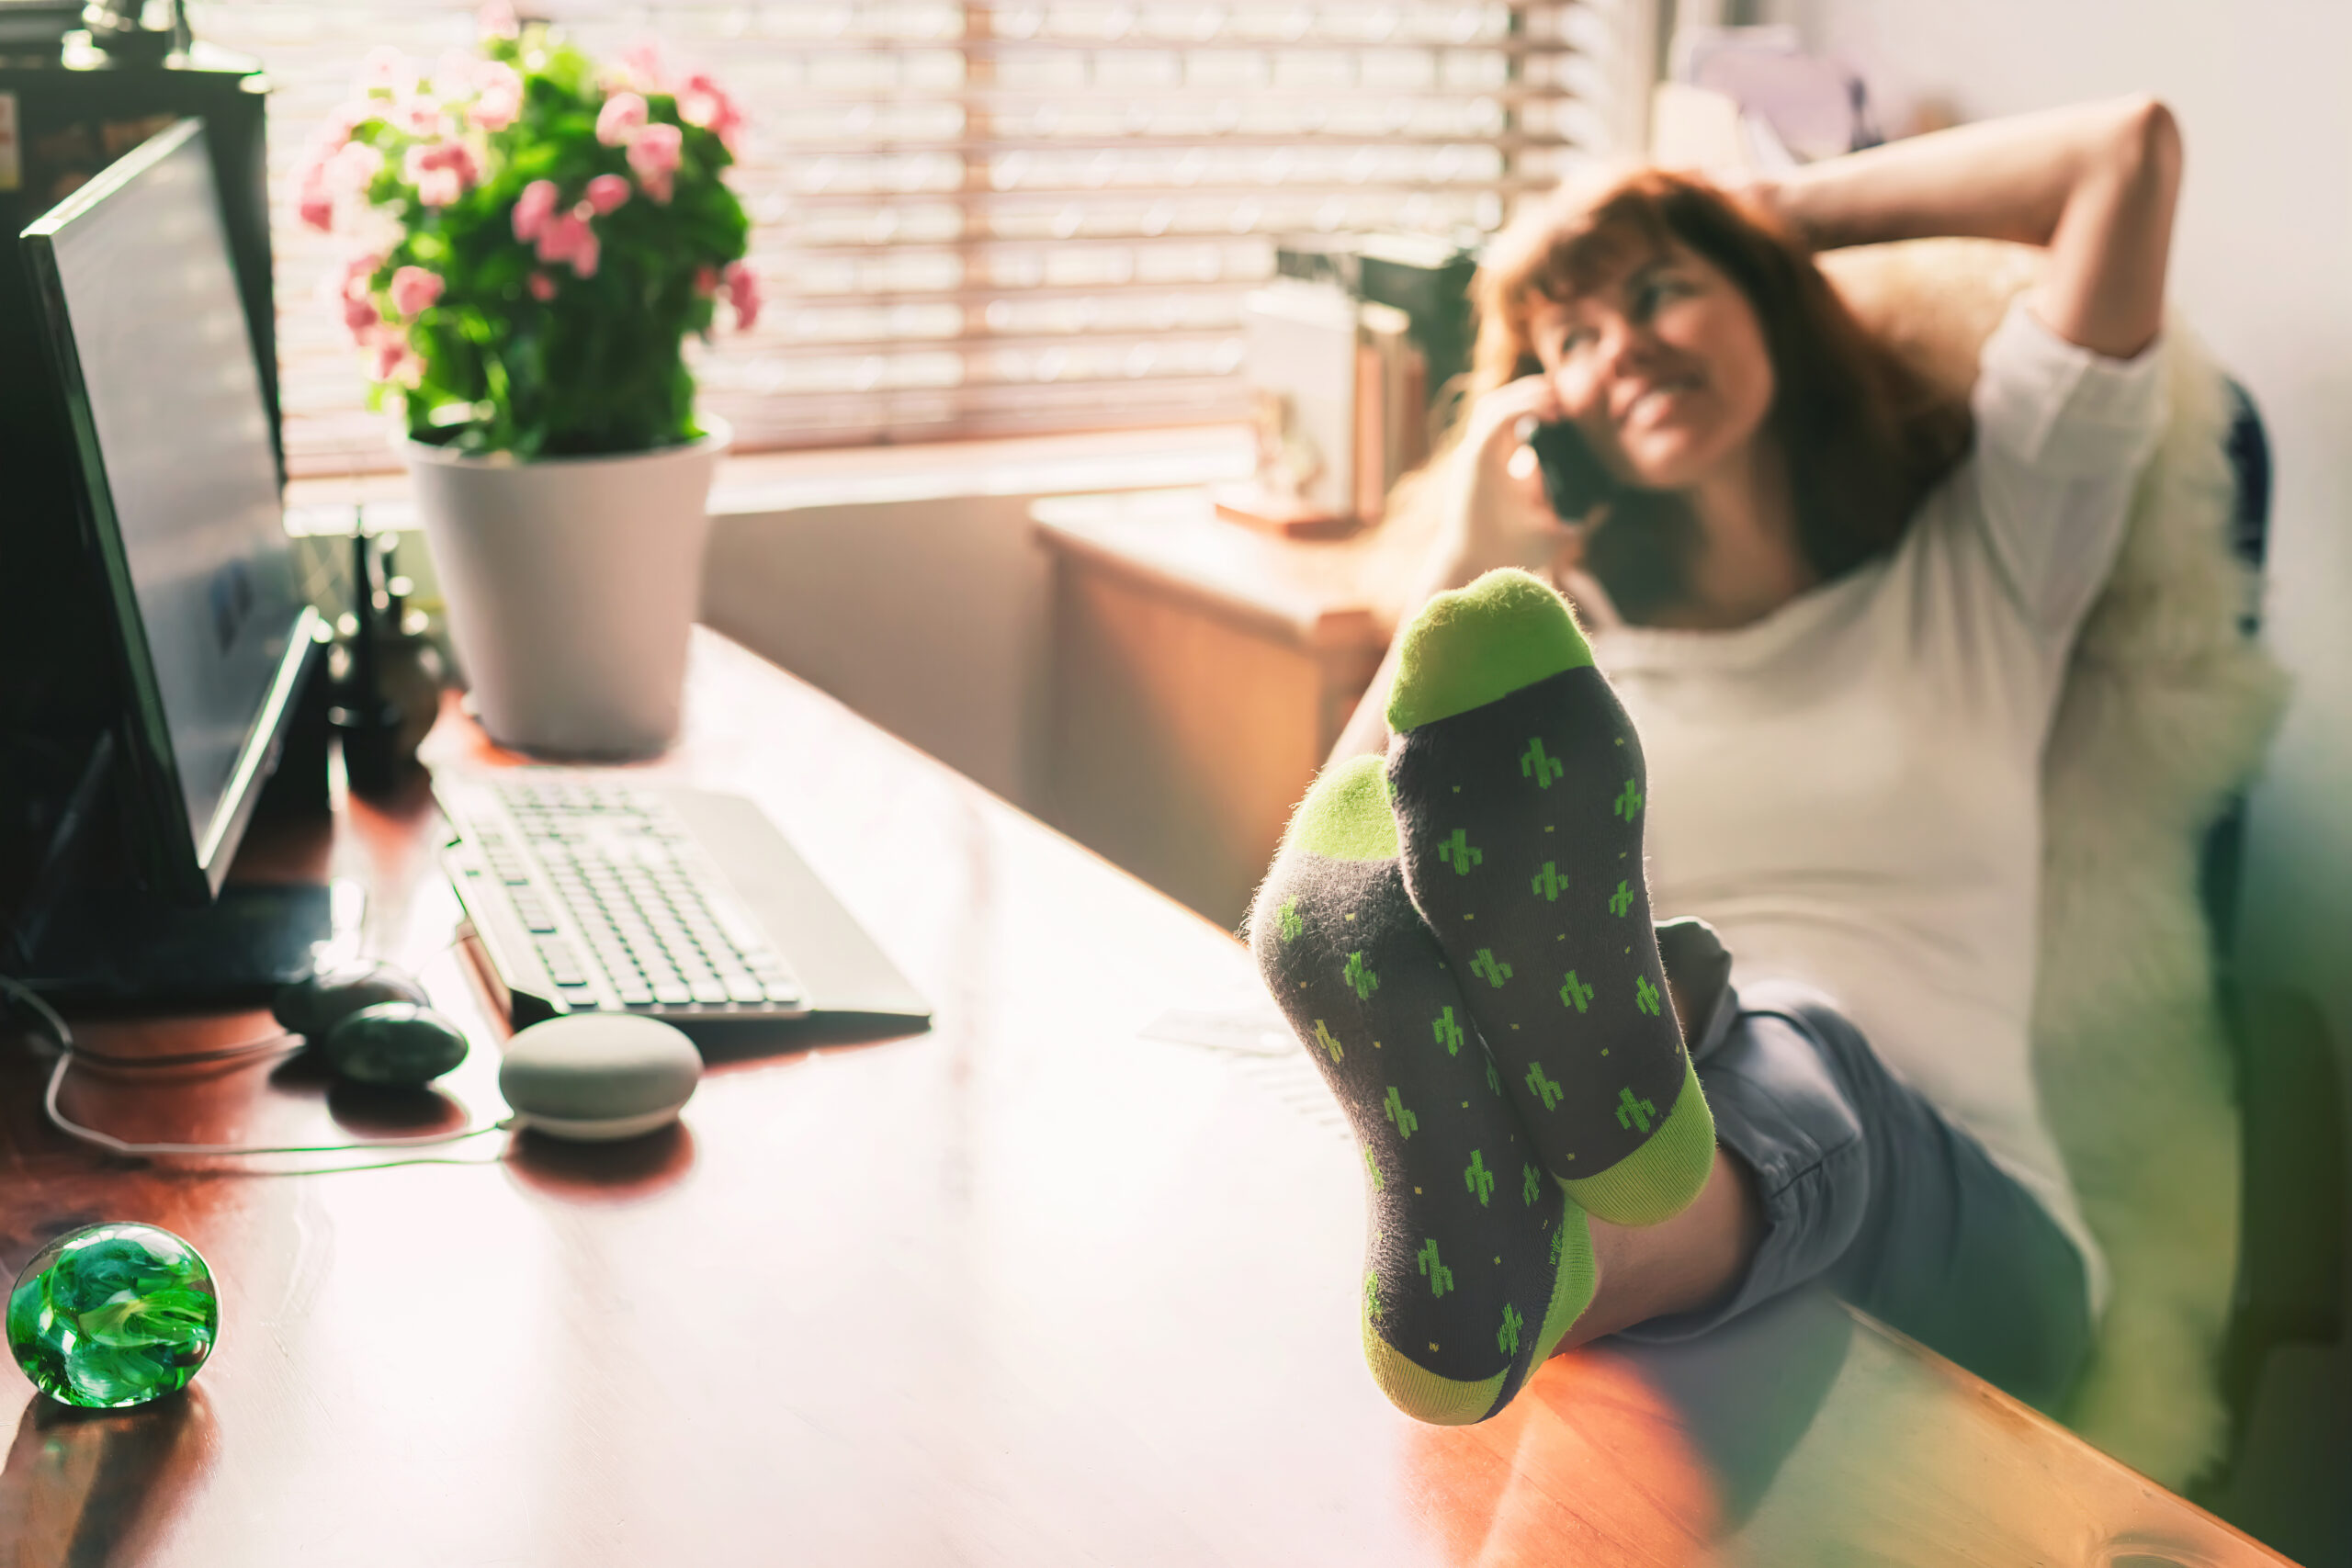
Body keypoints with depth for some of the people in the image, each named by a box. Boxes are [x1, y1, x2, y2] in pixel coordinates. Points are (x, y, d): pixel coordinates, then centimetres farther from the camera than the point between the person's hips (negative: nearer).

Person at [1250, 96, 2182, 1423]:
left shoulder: (1970, 574, 22)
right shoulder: (1575, 647, 27)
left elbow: (2132, 149, 15)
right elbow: (1324, 890, 10)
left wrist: (1790, 209, 25)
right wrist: (1466, 572, 13)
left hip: (1946, 1209, -1)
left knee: (1790, 1058, -38)